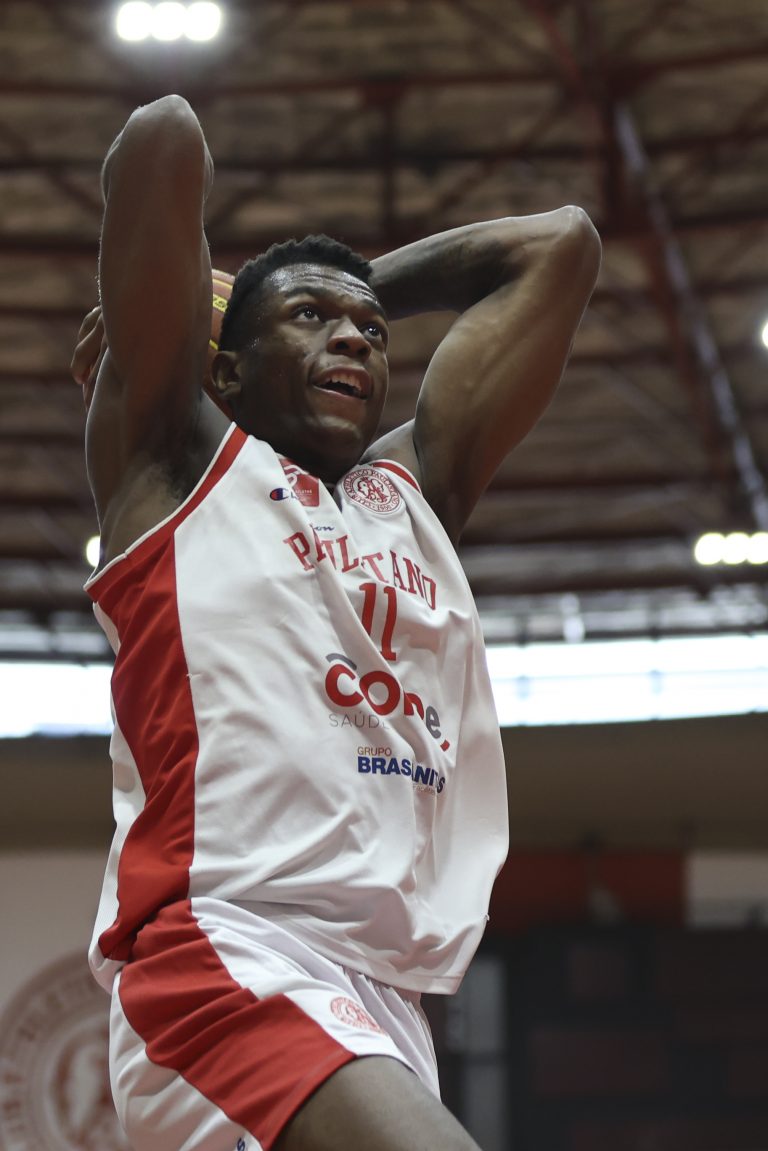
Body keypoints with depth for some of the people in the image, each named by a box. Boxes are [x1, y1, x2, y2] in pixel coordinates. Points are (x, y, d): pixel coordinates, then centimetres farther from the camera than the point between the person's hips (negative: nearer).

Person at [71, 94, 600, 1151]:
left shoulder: (417, 486, 24)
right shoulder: (175, 461, 10)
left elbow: (559, 244, 27)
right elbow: (163, 139, 3)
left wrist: (361, 289, 31)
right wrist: (165, 306, 21)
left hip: (389, 989, 7)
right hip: (229, 952, -7)